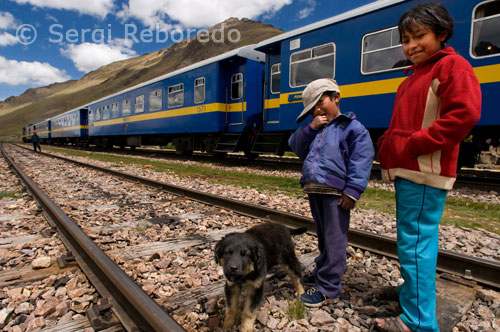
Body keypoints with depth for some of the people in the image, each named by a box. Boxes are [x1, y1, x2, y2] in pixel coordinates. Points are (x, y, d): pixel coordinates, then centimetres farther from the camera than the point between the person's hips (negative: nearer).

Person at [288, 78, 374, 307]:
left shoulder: (352, 127, -4)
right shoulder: (314, 130, 18)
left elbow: (361, 161, -12)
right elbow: (295, 146, 11)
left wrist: (352, 191, -19)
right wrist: (311, 128, -2)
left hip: (335, 192, -7)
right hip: (313, 190, 7)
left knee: (334, 238, -1)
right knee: (322, 235, 20)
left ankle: (328, 286, 8)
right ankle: (322, 271, 36)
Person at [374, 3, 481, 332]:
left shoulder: (452, 66, -5)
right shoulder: (417, 74, 23)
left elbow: (464, 114, -19)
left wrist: (412, 145, -20)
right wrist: (388, 144, 9)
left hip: (424, 173, -9)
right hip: (408, 171, 9)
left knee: (415, 242, -7)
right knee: (416, 239, 18)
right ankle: (416, 289, 35)